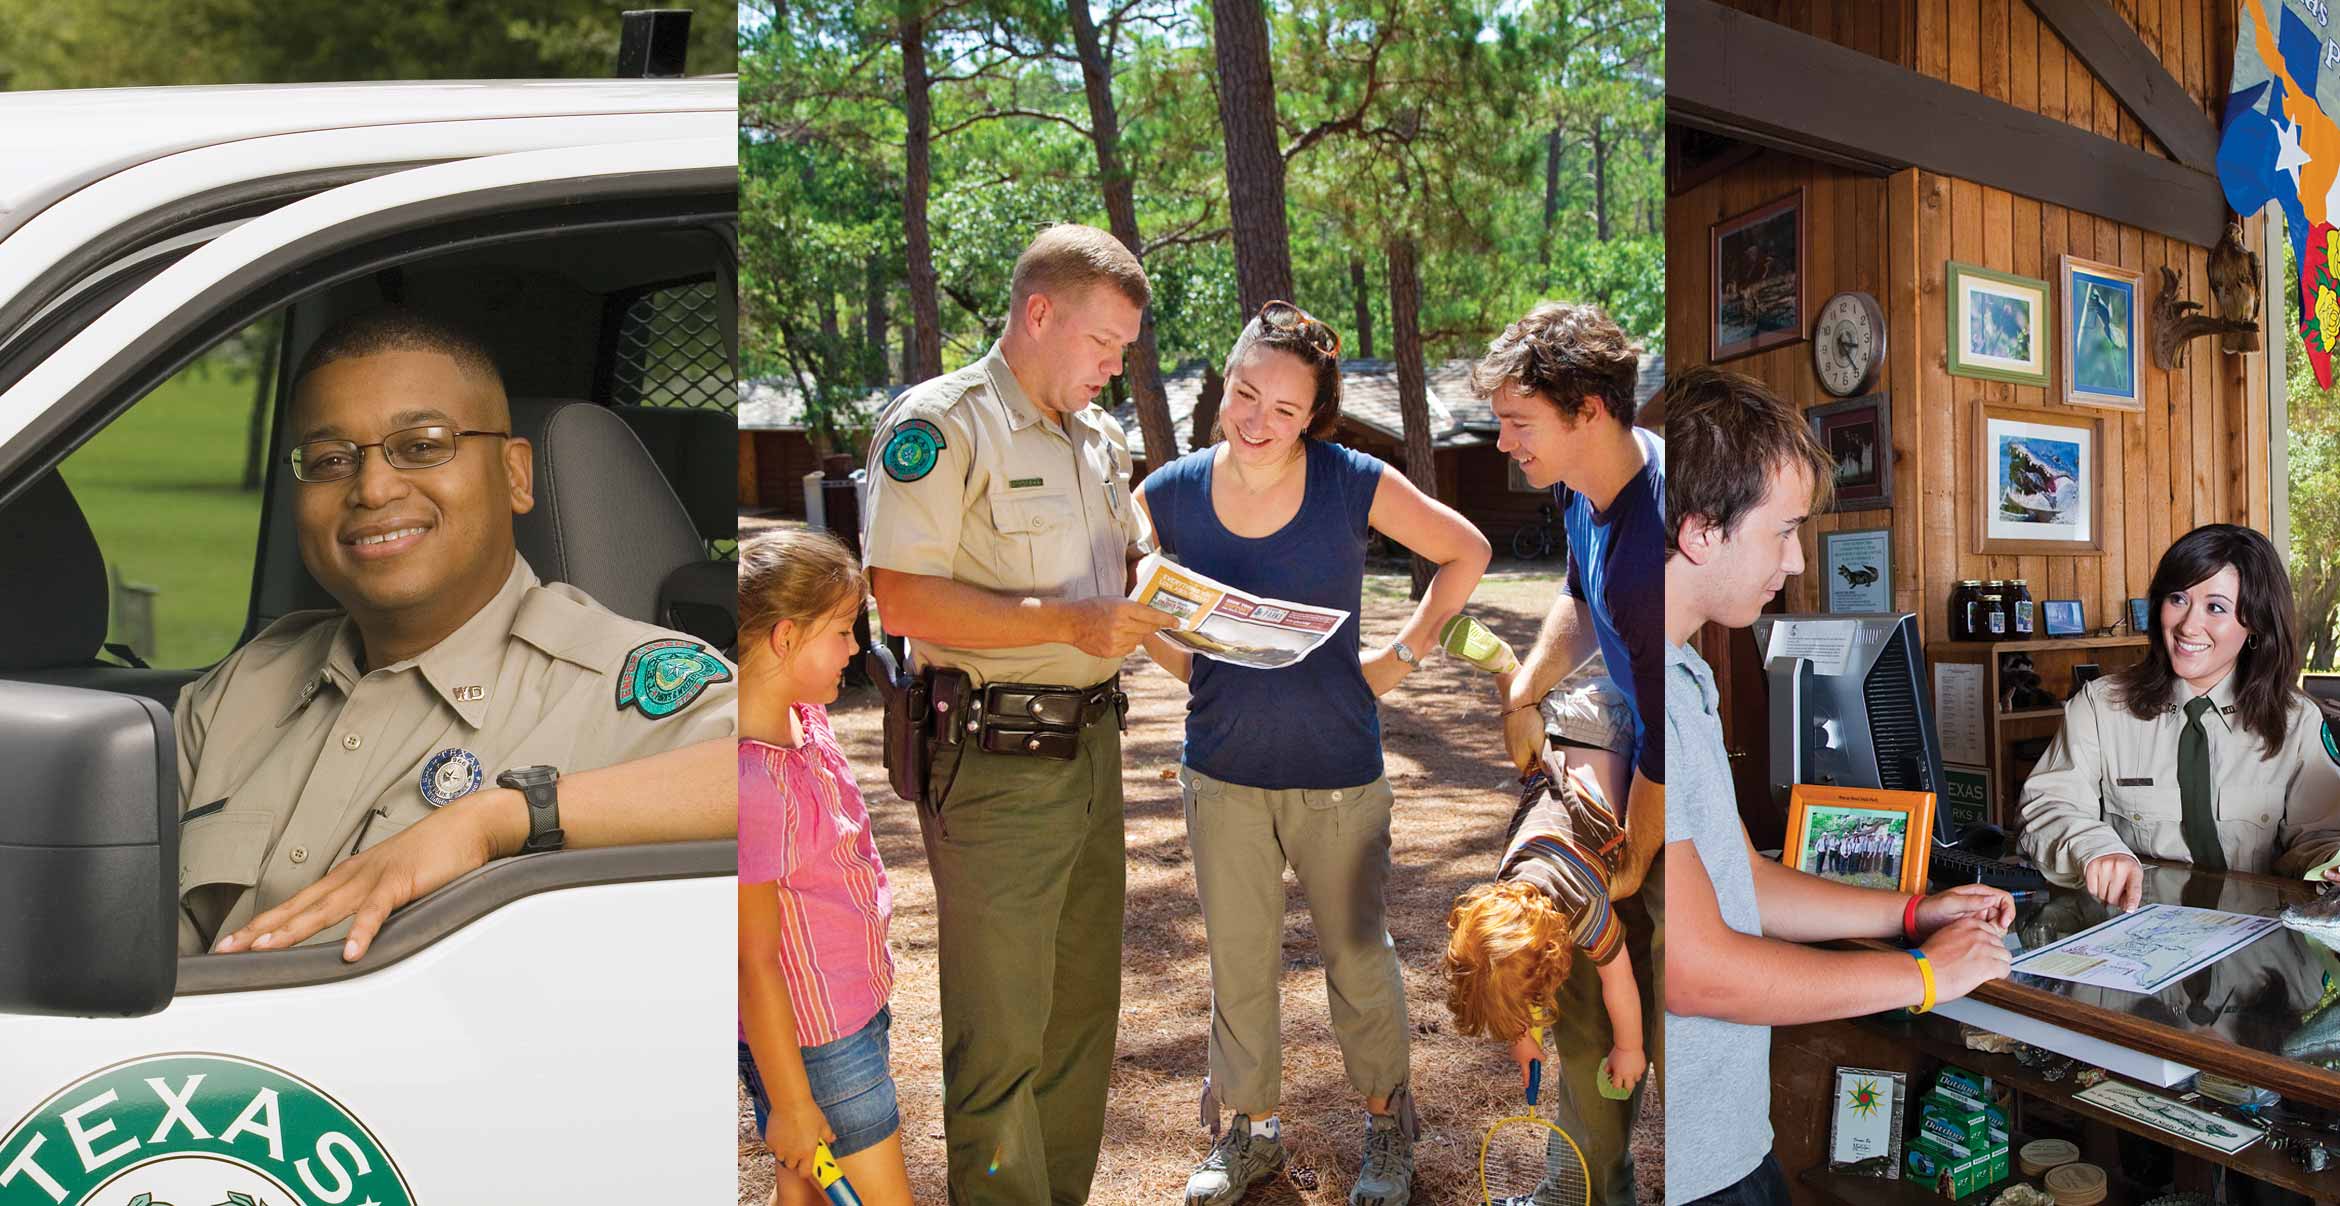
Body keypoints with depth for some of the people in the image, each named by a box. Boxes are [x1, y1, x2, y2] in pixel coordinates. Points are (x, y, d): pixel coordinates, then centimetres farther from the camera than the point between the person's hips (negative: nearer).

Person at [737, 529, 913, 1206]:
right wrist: (790, 1103, -17)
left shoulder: (804, 718, -4)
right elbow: (754, 962, -23)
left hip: (854, 1009, 8)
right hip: (809, 1042, -8)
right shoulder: (752, 782, -29)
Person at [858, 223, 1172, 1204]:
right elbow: (901, 600, -19)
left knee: (1083, 1004, 17)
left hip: (1091, 745, 8)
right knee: (1001, 1030, 1)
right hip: (995, 761, -8)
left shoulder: (1100, 438, 15)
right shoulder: (940, 423, -10)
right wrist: (1069, 620, -22)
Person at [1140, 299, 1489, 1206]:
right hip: (1221, 770, 2)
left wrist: (1401, 656, -2)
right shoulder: (1169, 496, -8)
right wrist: (1197, 672, -1)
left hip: (1336, 770, -2)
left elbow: (1466, 553, 2)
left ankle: (1387, 1125, 36)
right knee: (1237, 961, 14)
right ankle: (1249, 1129, 35)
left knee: (1357, 956, 13)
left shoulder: (1355, 484, -13)